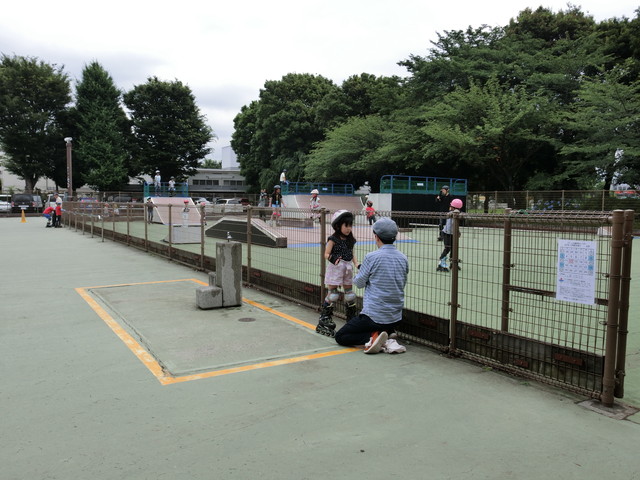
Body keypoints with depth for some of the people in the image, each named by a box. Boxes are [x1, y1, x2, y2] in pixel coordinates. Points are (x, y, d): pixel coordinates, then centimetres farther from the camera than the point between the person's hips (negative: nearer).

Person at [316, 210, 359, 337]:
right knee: (332, 294, -4)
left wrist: (357, 264, 0)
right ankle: (323, 322, 6)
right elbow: (326, 254, -11)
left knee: (349, 293, 10)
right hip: (335, 269, -6)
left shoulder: (350, 239, 8)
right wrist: (333, 259, -31)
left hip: (347, 269, 6)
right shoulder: (333, 239, -10)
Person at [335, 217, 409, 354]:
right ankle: (388, 336, 7)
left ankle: (373, 337, -11)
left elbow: (359, 283, -5)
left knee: (340, 336, 9)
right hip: (396, 318, 6)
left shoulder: (372, 257, -16)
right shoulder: (403, 258, 1)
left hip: (374, 316, -6)